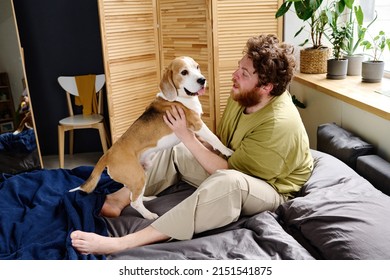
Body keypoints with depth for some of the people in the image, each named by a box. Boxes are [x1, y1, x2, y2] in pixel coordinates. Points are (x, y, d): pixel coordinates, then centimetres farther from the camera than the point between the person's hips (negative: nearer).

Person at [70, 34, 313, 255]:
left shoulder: (279, 124, -30)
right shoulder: (242, 94, -6)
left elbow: (228, 170, -26)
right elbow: (223, 143, 7)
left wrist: (186, 135, -27)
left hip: (270, 189, -8)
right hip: (232, 167, 9)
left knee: (227, 182, -42)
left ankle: (122, 243, -43)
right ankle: (118, 200, -8)